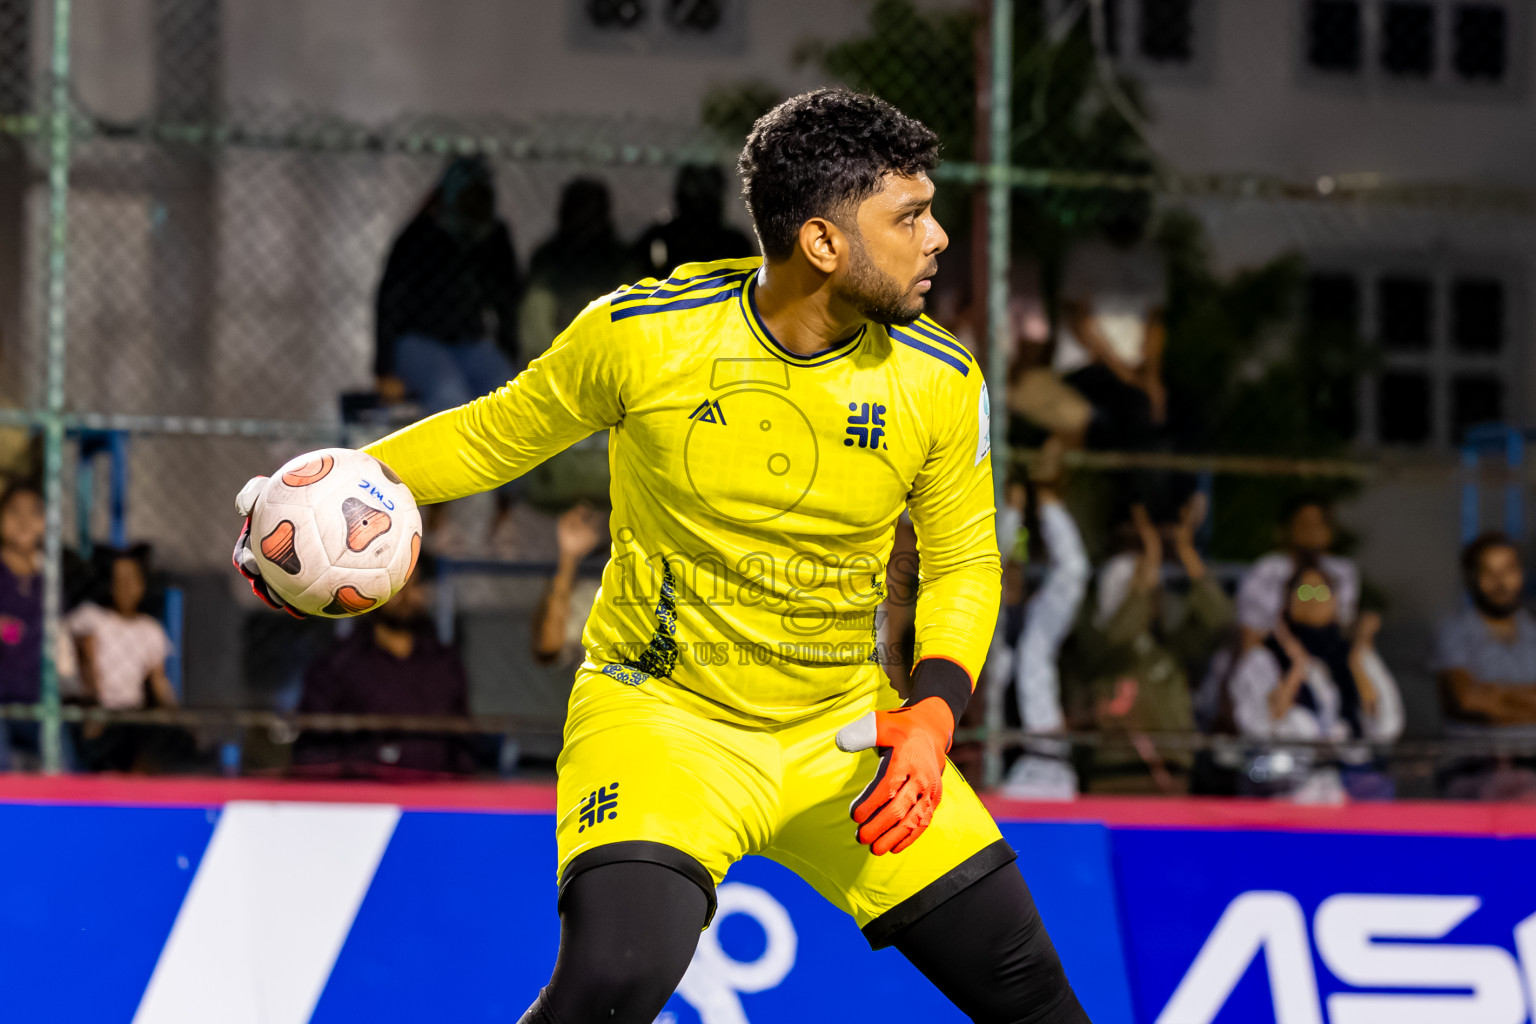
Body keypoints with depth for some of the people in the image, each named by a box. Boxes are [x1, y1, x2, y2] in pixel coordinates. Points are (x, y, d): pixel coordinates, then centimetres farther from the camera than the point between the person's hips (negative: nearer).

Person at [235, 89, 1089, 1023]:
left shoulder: (939, 382, -9)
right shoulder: (641, 334, -15)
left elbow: (964, 562, 5)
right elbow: (502, 434, 2)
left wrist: (935, 715, -11)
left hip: (846, 729, 3)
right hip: (661, 713, -3)